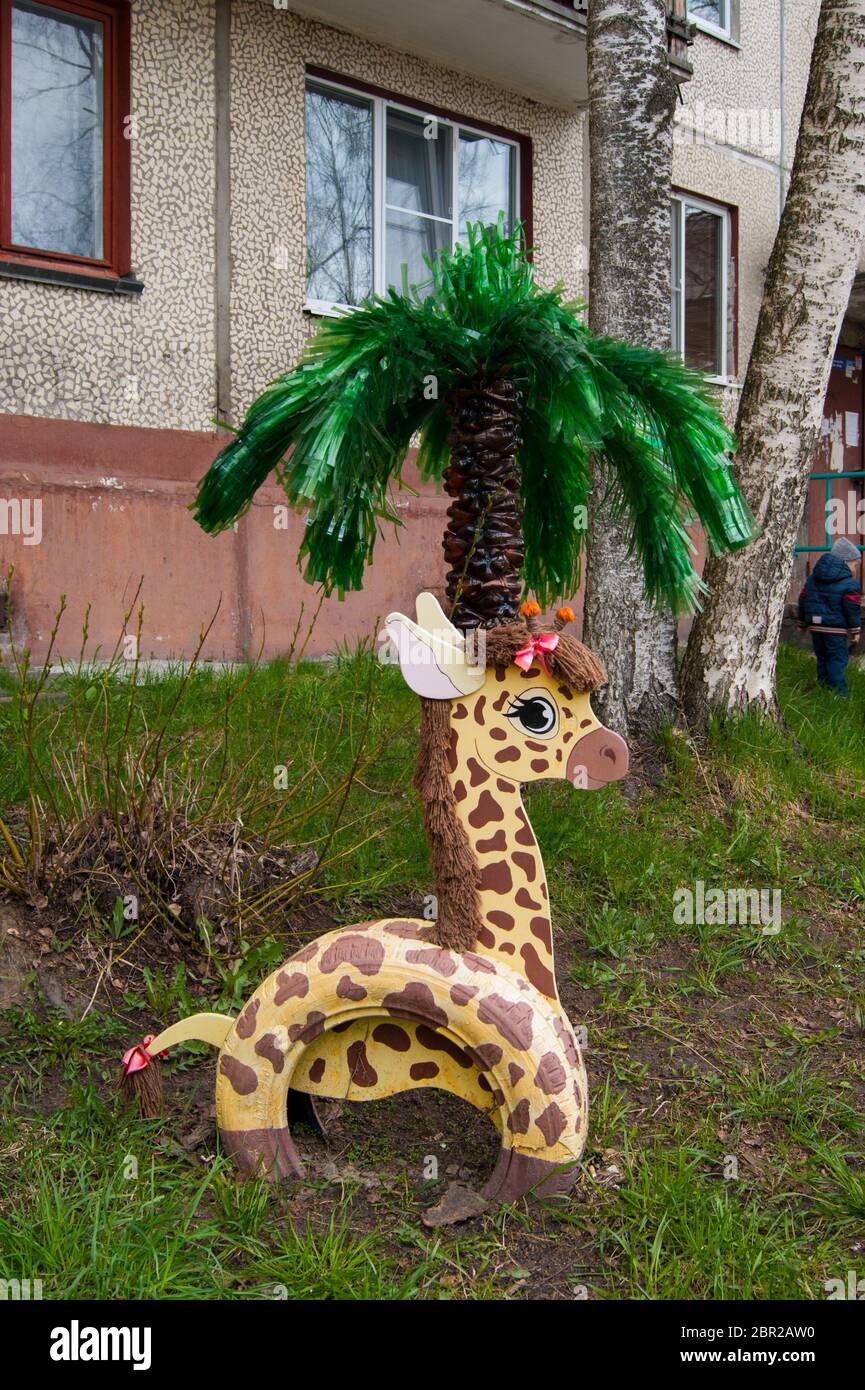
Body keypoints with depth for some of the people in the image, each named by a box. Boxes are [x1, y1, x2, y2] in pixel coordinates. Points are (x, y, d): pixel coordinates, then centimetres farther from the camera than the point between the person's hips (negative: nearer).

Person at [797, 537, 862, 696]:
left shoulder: (812, 578, 11)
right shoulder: (849, 583, -10)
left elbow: (803, 600, 16)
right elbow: (852, 609, -12)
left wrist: (802, 622, 25)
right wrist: (855, 630, -5)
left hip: (815, 627, 6)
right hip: (836, 629, -6)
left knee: (822, 658, 16)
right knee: (838, 659, -4)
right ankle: (839, 693, -9)